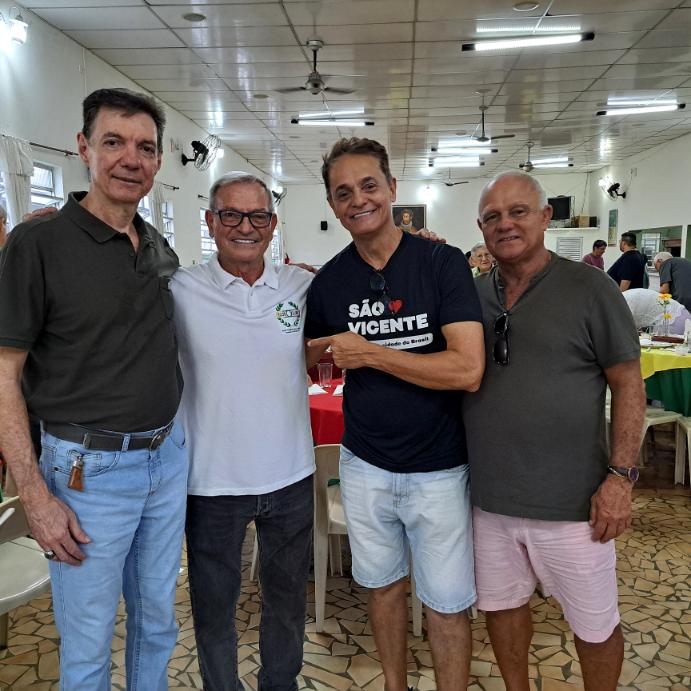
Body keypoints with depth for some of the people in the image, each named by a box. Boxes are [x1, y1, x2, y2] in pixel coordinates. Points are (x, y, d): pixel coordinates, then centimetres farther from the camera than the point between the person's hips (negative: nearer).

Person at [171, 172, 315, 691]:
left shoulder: (304, 286, -1)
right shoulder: (179, 291, -8)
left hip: (291, 476, 3)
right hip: (212, 481, -2)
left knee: (287, 598, 23)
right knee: (213, 604, 18)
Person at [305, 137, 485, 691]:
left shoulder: (442, 263, -12)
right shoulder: (329, 281, -2)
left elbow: (468, 370, -22)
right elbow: (303, 358, 15)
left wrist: (369, 353, -19)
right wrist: (332, 346, -5)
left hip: (438, 469, -3)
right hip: (365, 465, 4)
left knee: (447, 603, 10)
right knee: (382, 583, 21)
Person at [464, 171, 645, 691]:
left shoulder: (590, 289, -8)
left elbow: (627, 383, -6)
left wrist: (621, 476, -12)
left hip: (571, 503, -3)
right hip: (489, 498, 4)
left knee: (595, 626, 13)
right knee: (502, 605, 20)